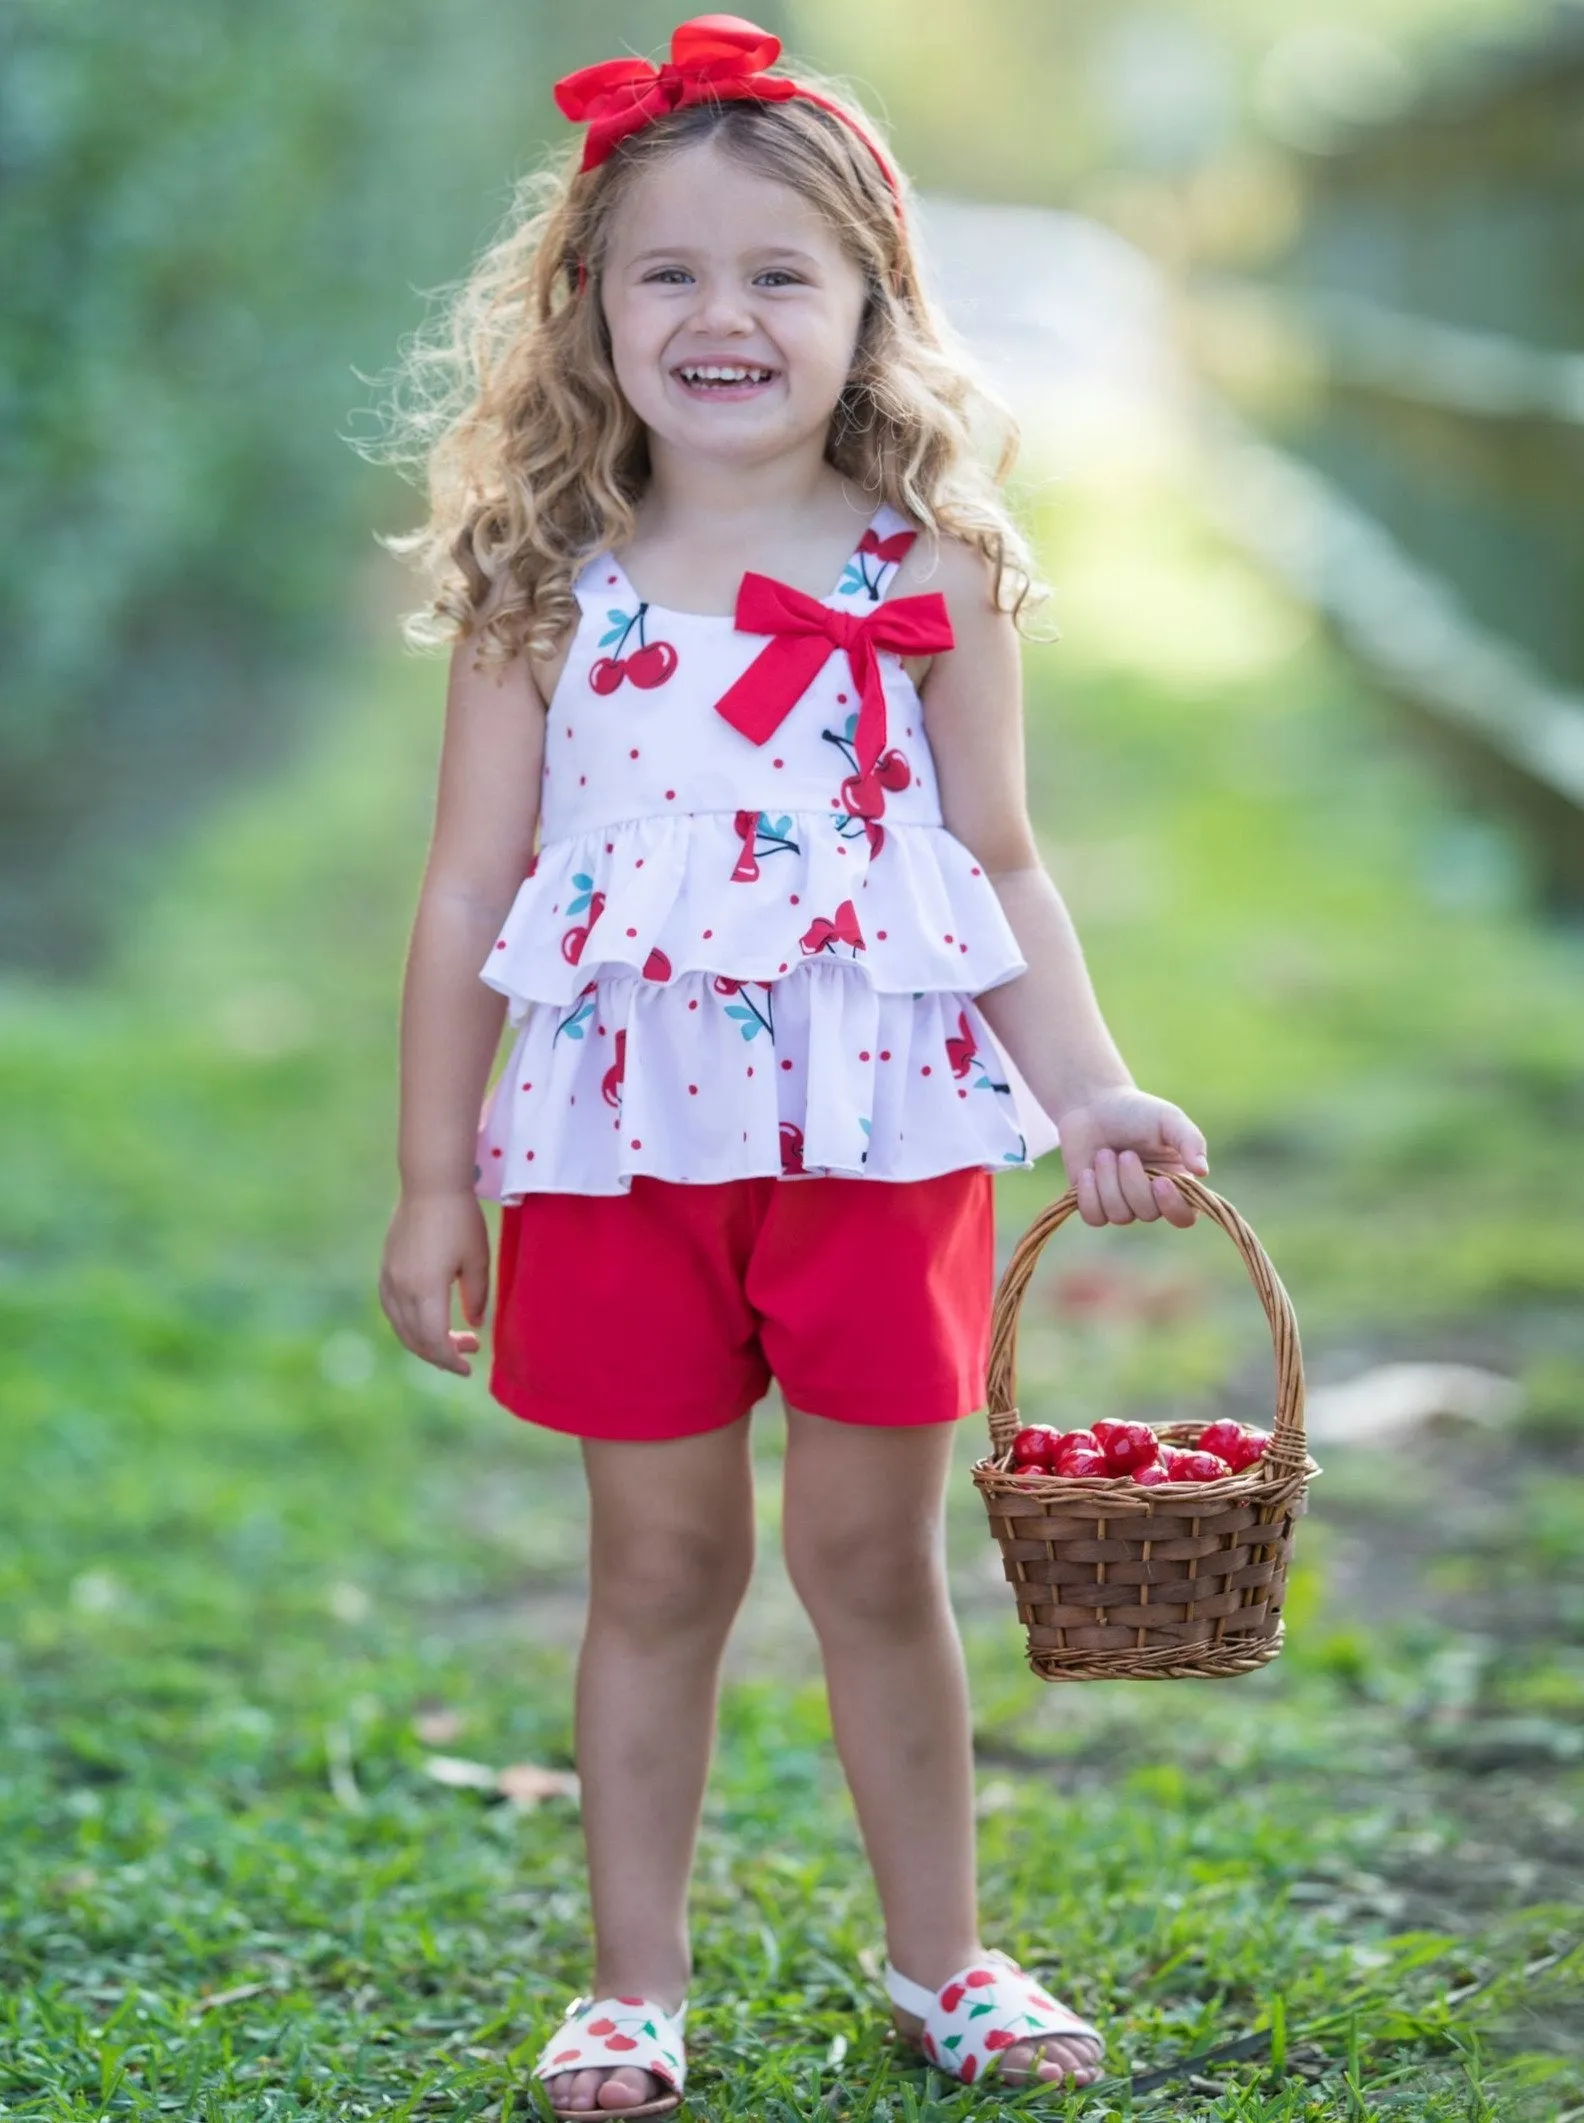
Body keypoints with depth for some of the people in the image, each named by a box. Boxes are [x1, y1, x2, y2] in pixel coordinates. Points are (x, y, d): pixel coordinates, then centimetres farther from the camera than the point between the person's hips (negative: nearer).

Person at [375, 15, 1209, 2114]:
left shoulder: (934, 574, 1)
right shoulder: (545, 589, 0)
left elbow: (998, 864, 7)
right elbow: (471, 892, 3)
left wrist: (1089, 1094, -3)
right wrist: (433, 1181, 3)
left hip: (879, 1131, 0)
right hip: (621, 1144, 0)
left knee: (875, 1558, 9)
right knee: (660, 1565, 9)